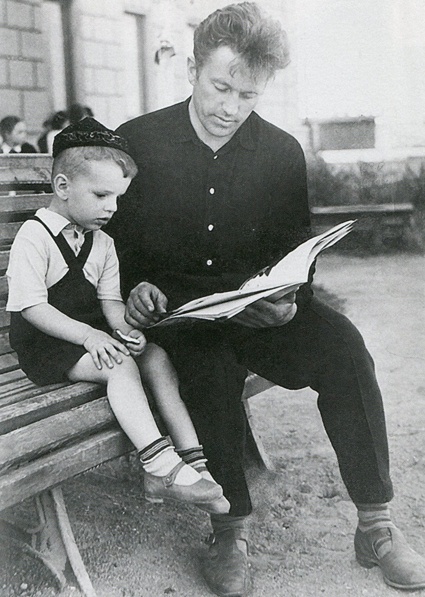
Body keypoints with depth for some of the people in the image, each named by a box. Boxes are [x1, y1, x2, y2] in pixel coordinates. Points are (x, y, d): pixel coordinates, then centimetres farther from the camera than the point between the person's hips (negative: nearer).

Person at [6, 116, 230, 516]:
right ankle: (160, 464, -33)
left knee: (157, 357, -14)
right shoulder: (33, 236, -12)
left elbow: (110, 300, 9)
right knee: (121, 365, -29)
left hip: (94, 333, 7)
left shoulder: (102, 243, 11)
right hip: (47, 343, -7)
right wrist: (87, 335, -26)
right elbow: (30, 306, -18)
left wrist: (125, 330, -14)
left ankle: (191, 460, -17)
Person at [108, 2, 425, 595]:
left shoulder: (283, 152, 4)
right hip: (174, 309, -2)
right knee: (210, 361, -35)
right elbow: (110, 245, 4)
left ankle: (375, 526, -13)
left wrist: (289, 301, -10)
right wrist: (135, 291, -16)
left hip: (258, 306, 2)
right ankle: (231, 531, -17)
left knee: (342, 342, -24)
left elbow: (296, 252, 10)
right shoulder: (136, 141, -2)